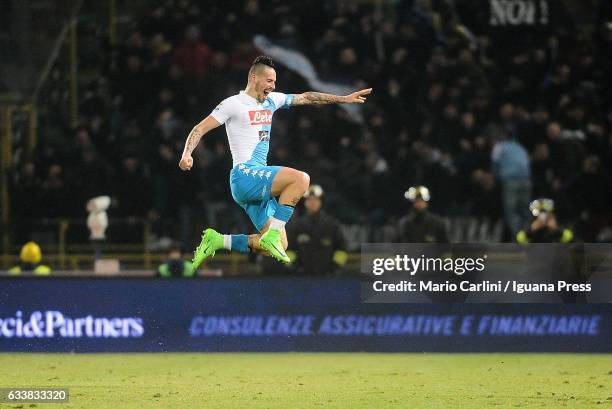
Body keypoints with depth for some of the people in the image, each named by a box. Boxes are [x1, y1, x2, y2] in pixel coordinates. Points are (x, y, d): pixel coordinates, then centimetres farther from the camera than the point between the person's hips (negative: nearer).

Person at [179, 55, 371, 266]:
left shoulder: (271, 100, 18)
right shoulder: (234, 104, -3)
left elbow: (306, 98, 24)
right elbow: (200, 129, -4)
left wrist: (345, 99, 21)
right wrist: (187, 154, -21)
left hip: (259, 183, 9)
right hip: (244, 175, -9)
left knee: (279, 247, -1)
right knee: (301, 178, -29)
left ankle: (216, 241, 8)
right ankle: (272, 236, -27)